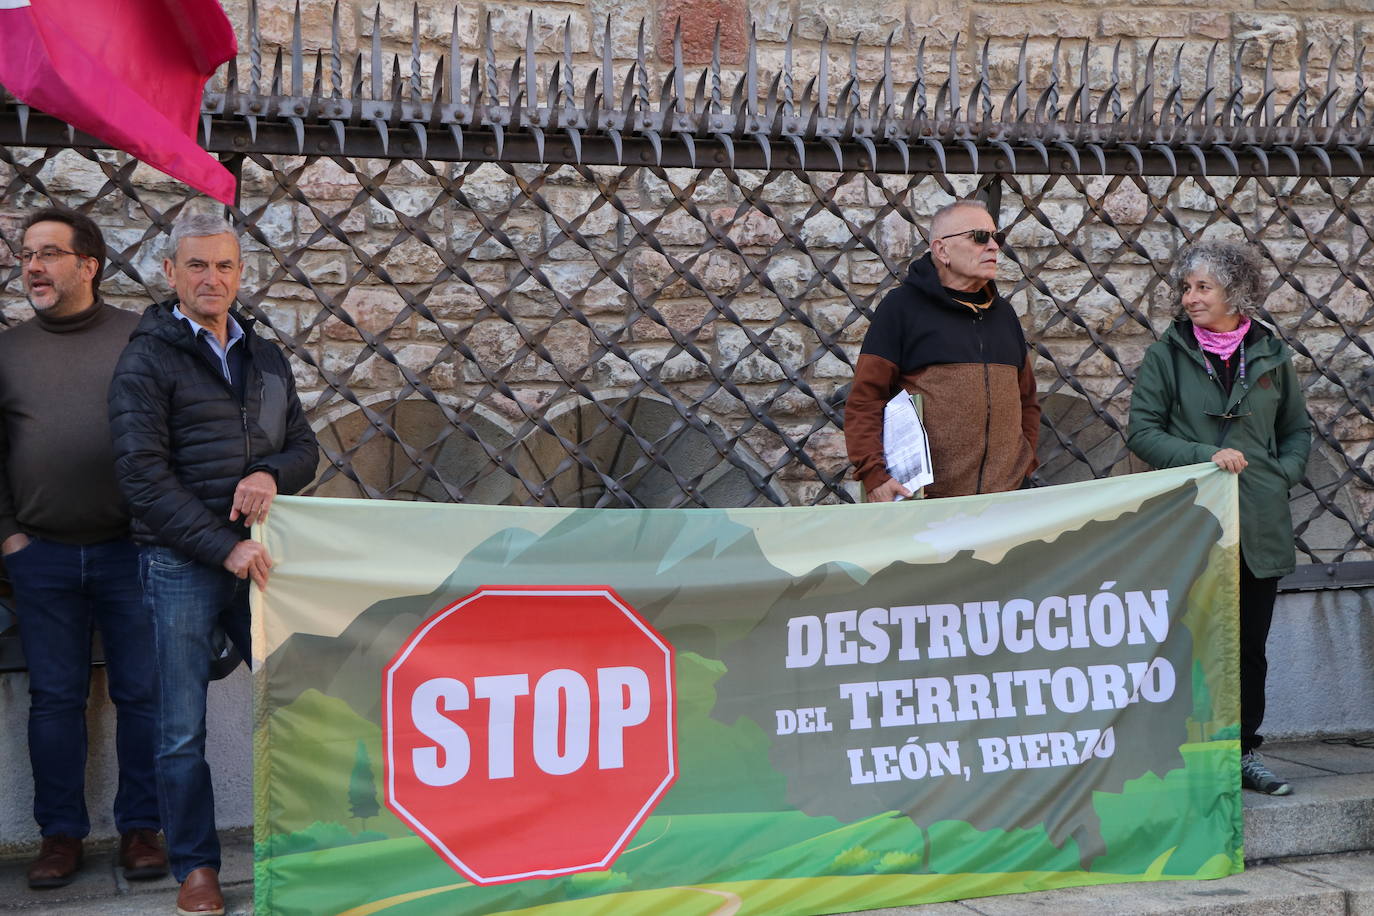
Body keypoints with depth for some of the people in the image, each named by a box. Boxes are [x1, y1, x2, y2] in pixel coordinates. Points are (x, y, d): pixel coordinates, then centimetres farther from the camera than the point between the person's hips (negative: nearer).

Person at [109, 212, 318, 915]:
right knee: (183, 731, 2)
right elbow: (143, 475, -11)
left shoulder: (266, 359, 14)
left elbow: (304, 447, 16)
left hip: (260, 556, 4)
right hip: (182, 566, -4)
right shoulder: (146, 361, -3)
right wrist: (223, 547, -17)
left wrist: (271, 475, -9)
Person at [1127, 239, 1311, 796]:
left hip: (1260, 525, 3)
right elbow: (1142, 431, -4)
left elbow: (1298, 430, 18)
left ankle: (1244, 752, 20)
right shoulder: (1166, 356, 1)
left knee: (1250, 645, 8)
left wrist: (1284, 473, 0)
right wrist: (1204, 454, -16)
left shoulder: (1271, 356, 8)